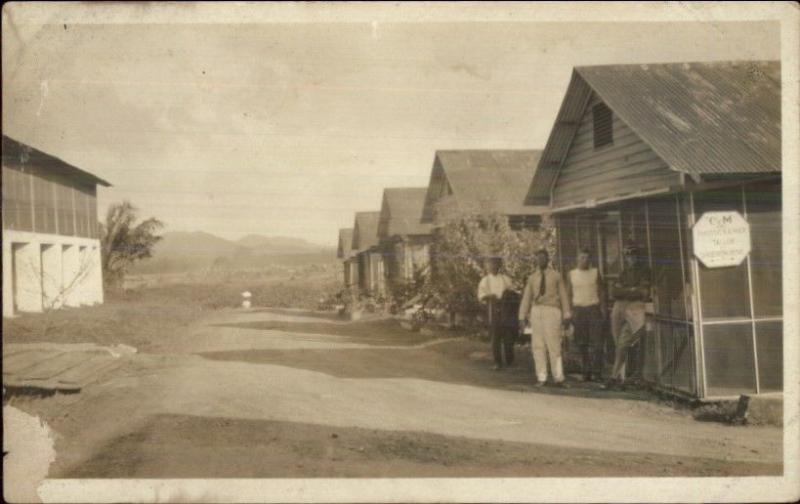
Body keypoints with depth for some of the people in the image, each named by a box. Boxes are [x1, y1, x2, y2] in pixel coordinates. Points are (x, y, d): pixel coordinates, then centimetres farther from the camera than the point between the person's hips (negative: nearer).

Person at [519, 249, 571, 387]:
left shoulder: (556, 276, 7)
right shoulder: (532, 278, 13)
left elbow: (563, 295, 5)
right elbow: (526, 298, 12)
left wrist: (566, 315, 0)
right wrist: (522, 316, 6)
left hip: (552, 311, -3)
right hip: (536, 311, 3)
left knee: (554, 345, -6)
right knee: (538, 346, 2)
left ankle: (558, 378, 0)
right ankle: (541, 377, 7)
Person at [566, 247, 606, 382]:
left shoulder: (595, 272, 9)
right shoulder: (571, 274, 9)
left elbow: (601, 292, 9)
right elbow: (569, 294, 9)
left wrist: (603, 309, -1)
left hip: (594, 308, -1)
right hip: (578, 309, 1)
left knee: (596, 342, -8)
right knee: (582, 343, 2)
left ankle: (597, 372, -6)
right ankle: (586, 372, 7)